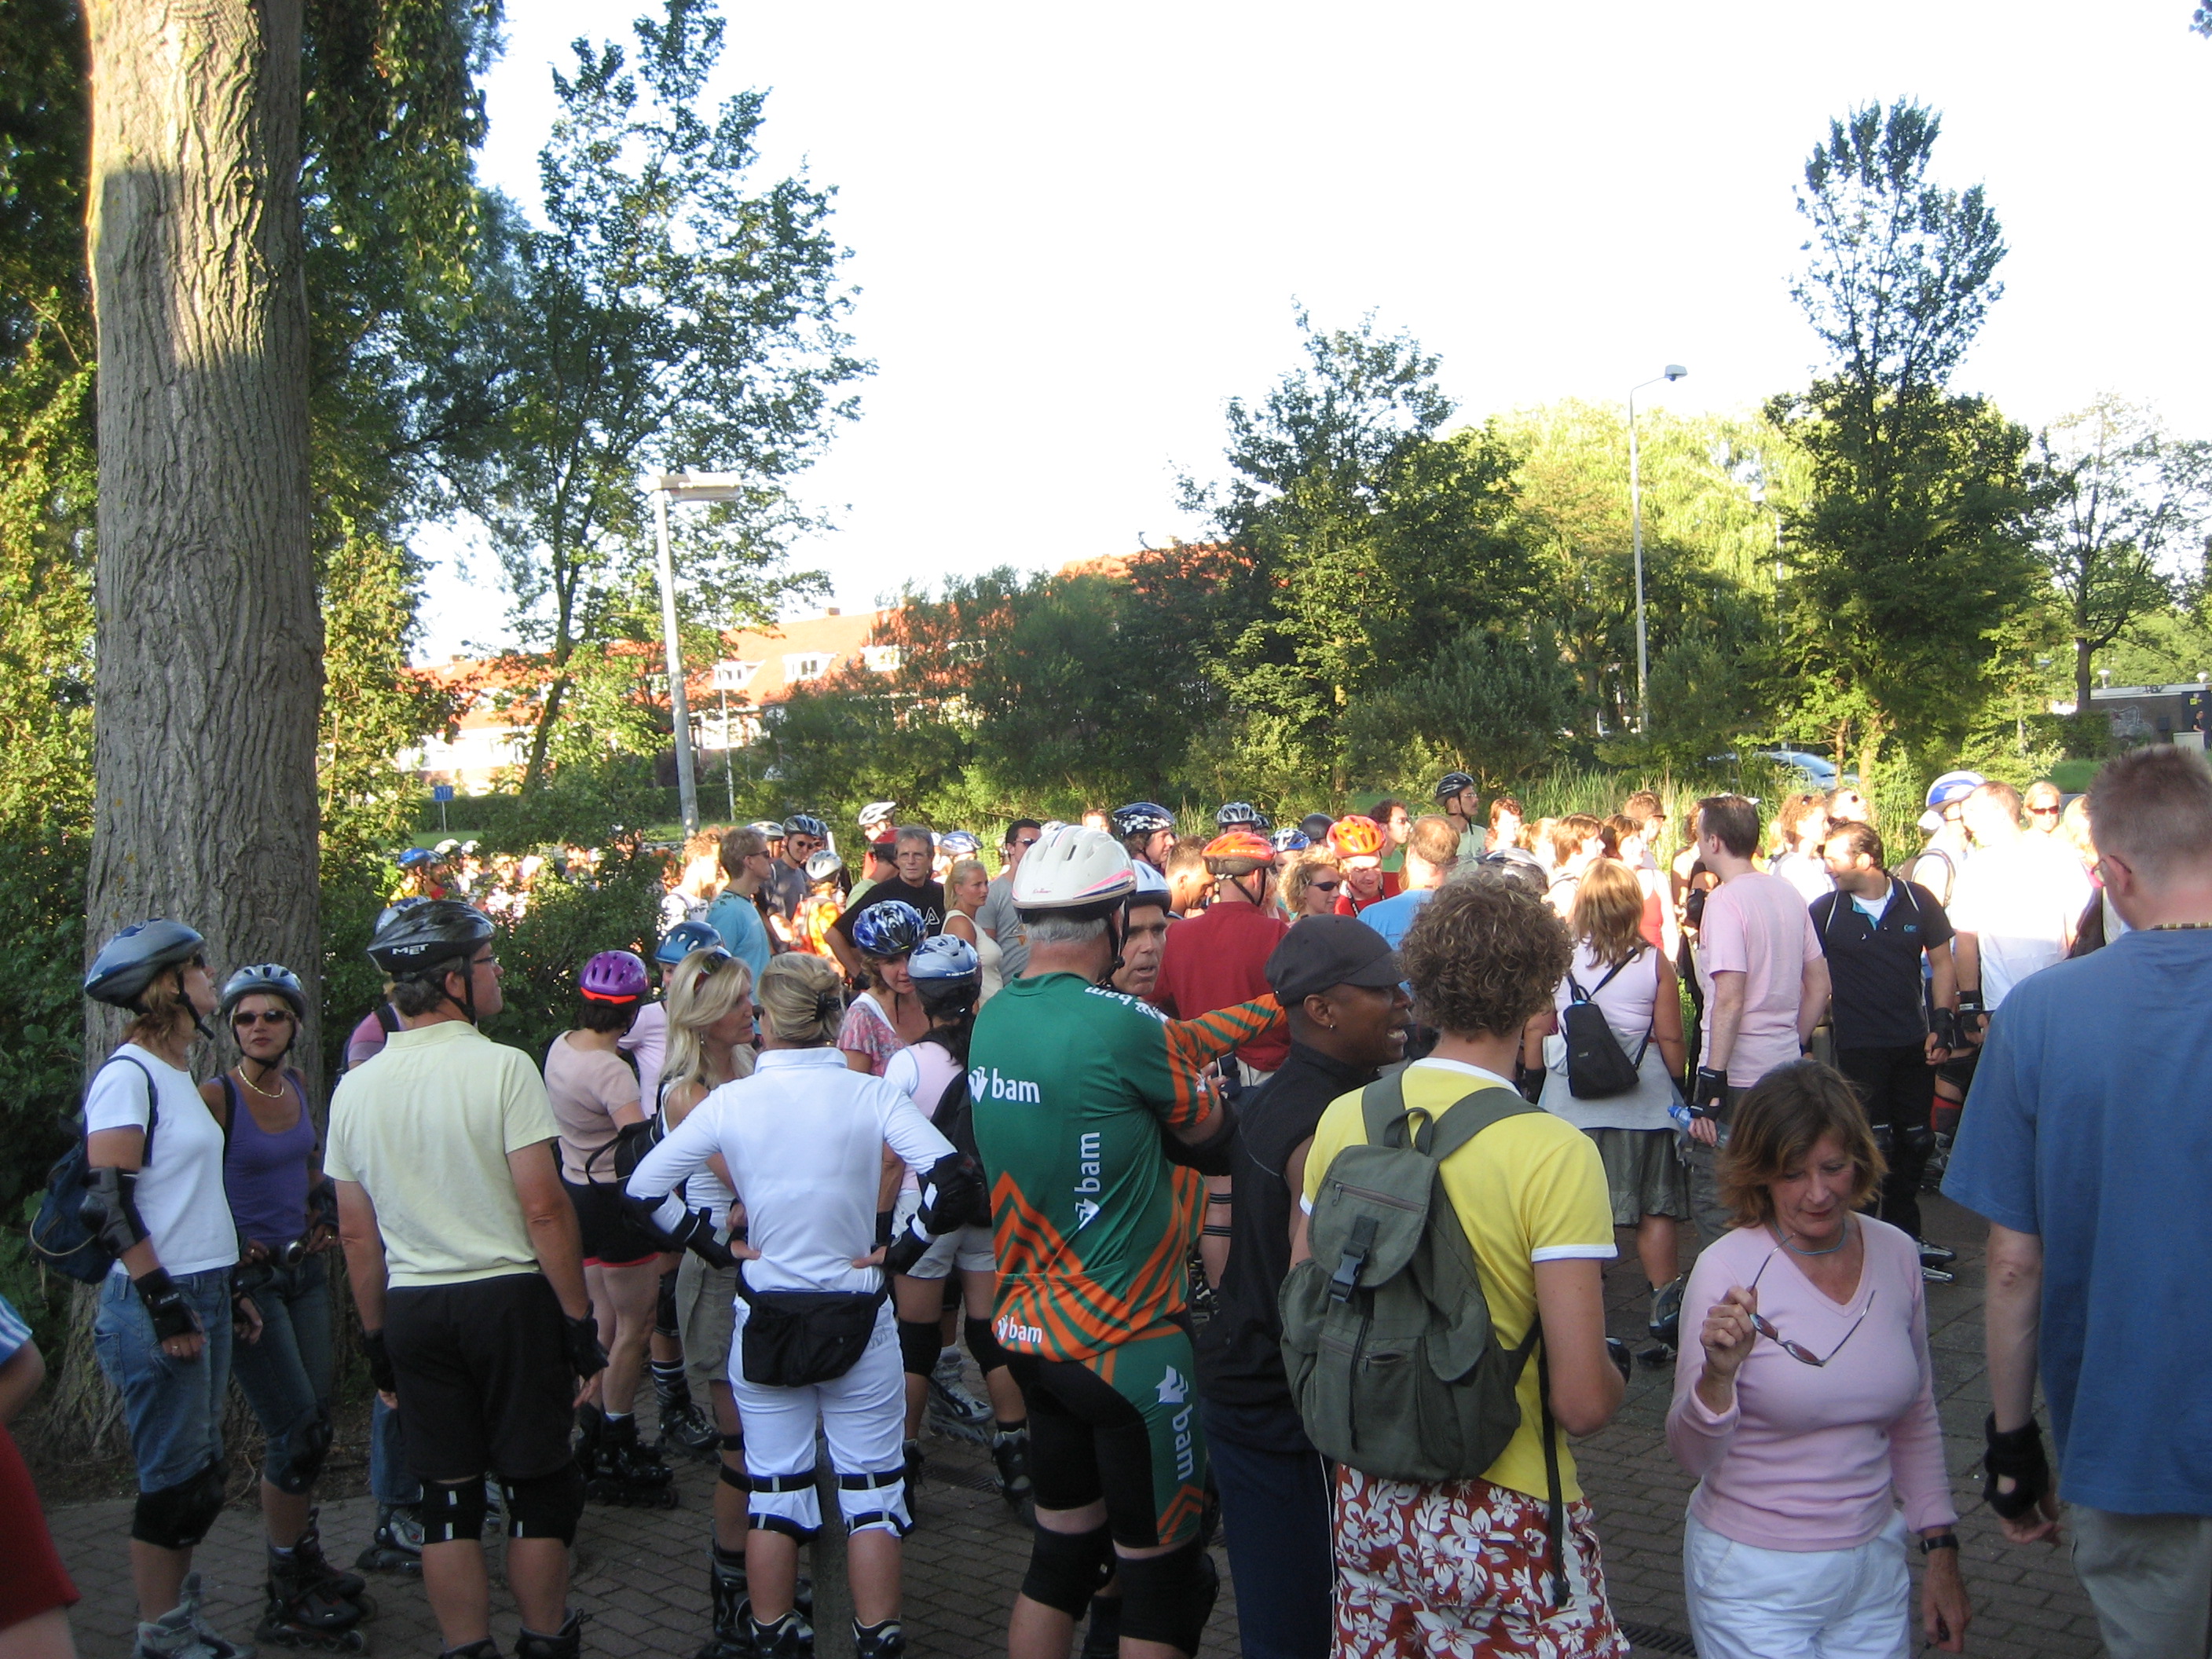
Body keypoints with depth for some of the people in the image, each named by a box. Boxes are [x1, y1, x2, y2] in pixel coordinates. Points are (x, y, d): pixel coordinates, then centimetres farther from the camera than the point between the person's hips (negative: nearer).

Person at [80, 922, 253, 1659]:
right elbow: (109, 1204, -19)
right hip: (156, 1307, -9)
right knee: (176, 1480, -1)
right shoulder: (127, 1075, -13)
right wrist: (166, 1304, -20)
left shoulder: (178, 1074, 14)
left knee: (198, 1477, 15)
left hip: (202, 1297, 9)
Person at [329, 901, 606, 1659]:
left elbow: (356, 1234, 9)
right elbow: (544, 1208, -16)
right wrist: (580, 1320, -8)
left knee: (448, 1497, 11)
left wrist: (378, 1342, 17)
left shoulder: (355, 1088, 4)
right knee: (536, 1486, 9)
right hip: (508, 1298, -4)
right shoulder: (501, 1067, -13)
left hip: (411, 1312, 5)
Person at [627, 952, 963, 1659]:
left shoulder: (731, 1102, -8)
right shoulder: (871, 1095, -11)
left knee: (774, 1486, 13)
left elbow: (644, 1187, -3)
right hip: (859, 1316, -1)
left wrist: (719, 1245, 3)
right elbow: (951, 1177, -19)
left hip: (762, 1319, 1)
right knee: (870, 1486, 10)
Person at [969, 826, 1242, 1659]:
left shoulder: (992, 1018, 2)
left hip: (1031, 1332, 7)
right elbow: (1214, 1141, -8)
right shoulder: (1125, 1024, -20)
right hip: (1125, 1341, -7)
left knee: (1059, 1557, 19)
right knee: (1160, 1576, 6)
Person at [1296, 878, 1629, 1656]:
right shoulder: (1554, 1153, -20)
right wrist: (1612, 1381, 1)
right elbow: (1582, 1401, -21)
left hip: (1366, 1500, 5)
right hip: (1502, 1517, -5)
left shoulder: (1343, 1119, -5)